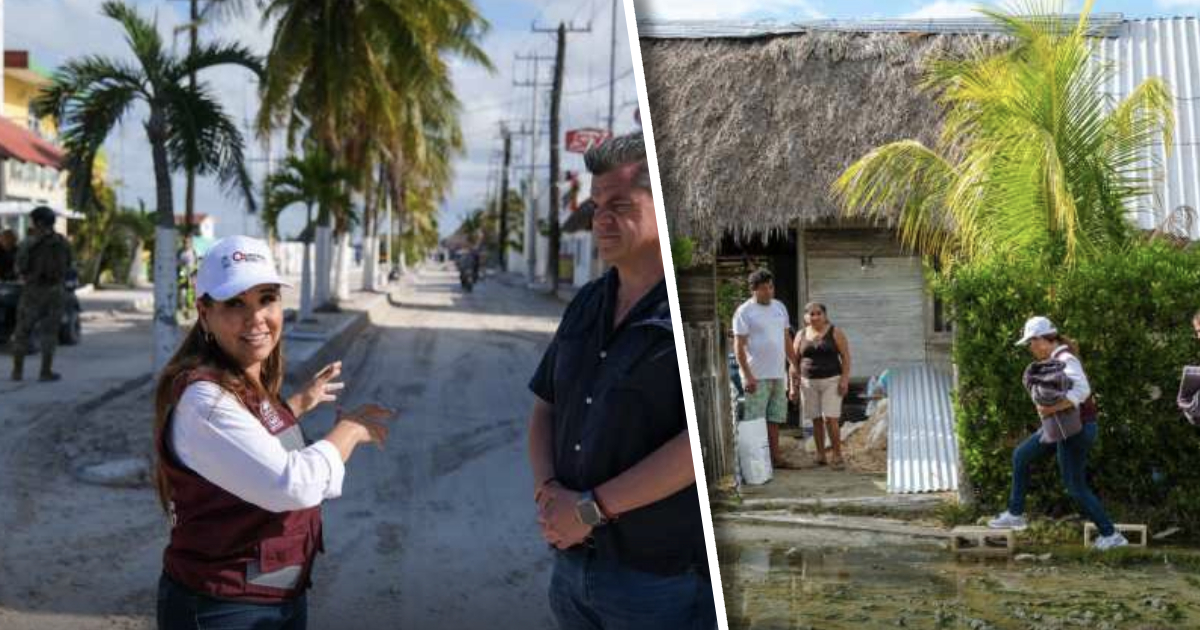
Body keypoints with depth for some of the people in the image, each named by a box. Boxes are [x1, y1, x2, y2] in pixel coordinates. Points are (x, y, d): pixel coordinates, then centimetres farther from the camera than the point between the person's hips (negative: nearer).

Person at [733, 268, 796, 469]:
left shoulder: (779, 307, 13)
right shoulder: (744, 312, -8)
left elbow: (787, 339, 20)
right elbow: (739, 346, -12)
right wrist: (747, 375, -18)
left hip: (778, 374, 7)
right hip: (757, 376, -7)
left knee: (775, 418, 12)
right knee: (755, 421, -5)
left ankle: (775, 456, 19)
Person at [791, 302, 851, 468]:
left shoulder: (835, 332, -3)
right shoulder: (801, 335, 5)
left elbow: (846, 357, -3)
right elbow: (795, 359, 9)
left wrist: (845, 379, -12)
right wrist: (794, 377, 1)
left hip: (831, 381, -3)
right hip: (809, 383, 3)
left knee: (831, 419, -9)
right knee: (816, 420, 5)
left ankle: (837, 456, -1)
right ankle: (820, 455, 14)